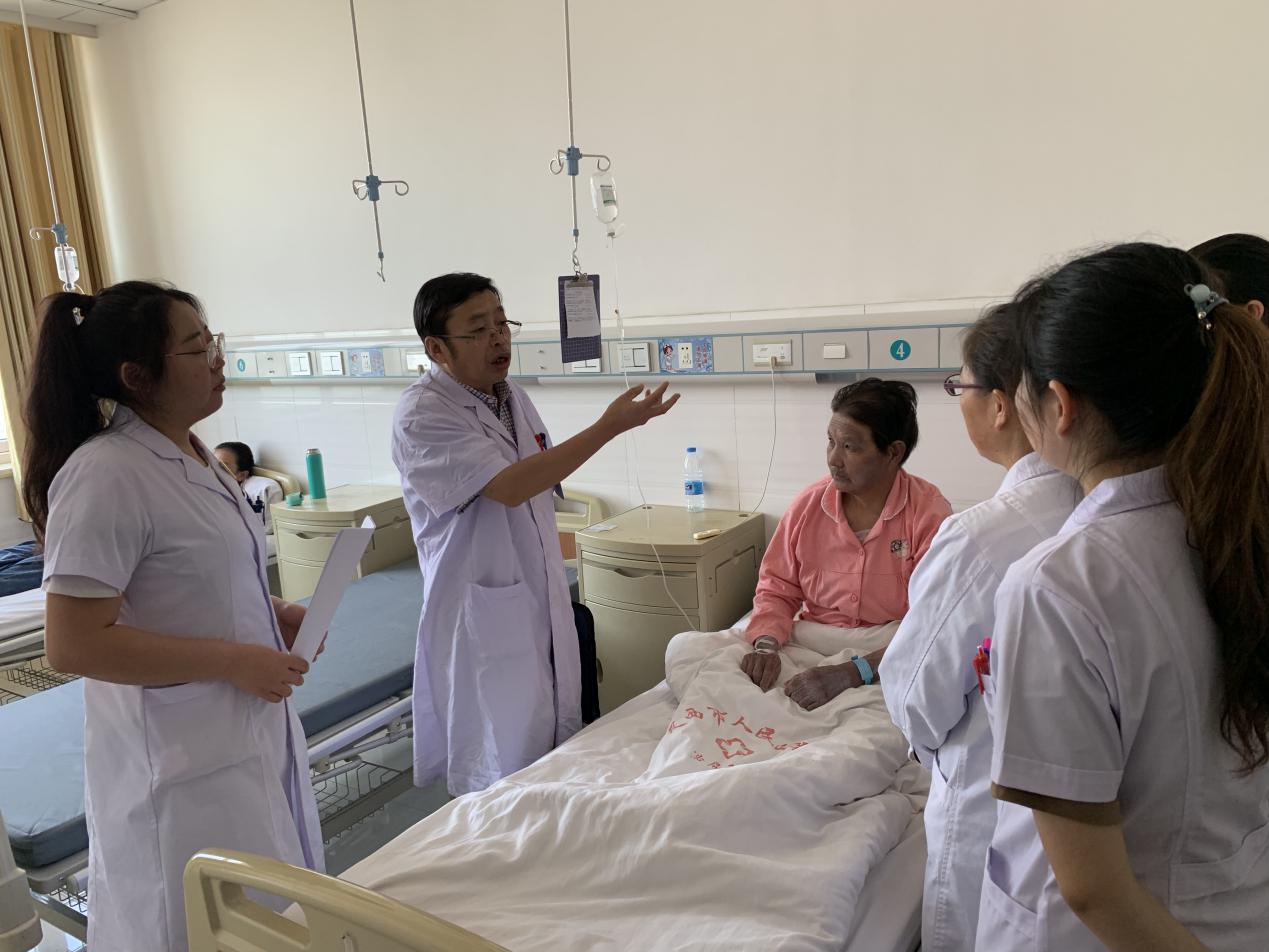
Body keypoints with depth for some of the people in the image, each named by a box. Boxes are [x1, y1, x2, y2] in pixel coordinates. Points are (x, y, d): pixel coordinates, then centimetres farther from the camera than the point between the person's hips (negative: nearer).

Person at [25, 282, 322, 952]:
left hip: (252, 738, 9)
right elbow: (72, 645, -24)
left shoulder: (192, 456, 7)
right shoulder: (104, 476, -21)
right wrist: (232, 659, -21)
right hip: (182, 767, -8)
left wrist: (272, 616, 3)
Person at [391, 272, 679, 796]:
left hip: (545, 610, 8)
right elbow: (509, 487, -27)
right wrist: (608, 426, -29)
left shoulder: (514, 398, 7)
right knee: (503, 778, 5)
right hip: (484, 622, -7)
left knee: (561, 753, 19)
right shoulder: (421, 415, -17)